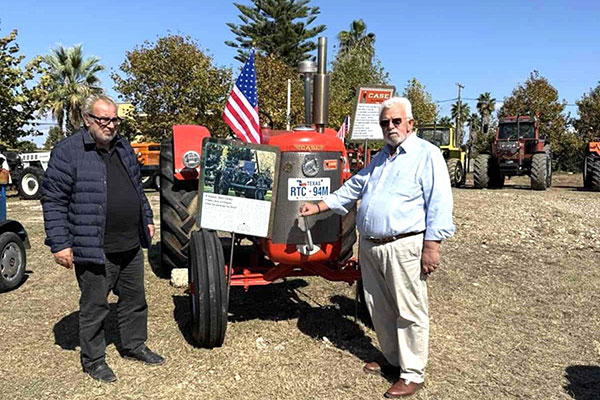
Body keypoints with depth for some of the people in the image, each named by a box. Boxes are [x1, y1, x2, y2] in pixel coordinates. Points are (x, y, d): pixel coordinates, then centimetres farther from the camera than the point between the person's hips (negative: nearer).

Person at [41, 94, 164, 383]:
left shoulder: (123, 148, 11)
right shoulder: (68, 152, -11)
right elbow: (53, 200, -11)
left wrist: (147, 219, 21)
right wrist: (59, 244, -14)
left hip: (131, 246, 7)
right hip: (94, 249, -7)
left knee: (134, 299, 18)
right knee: (94, 306, 7)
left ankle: (134, 345, 36)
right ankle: (93, 359, 26)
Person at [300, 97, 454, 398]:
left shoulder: (426, 154, -4)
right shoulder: (379, 159, 19)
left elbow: (439, 203, -10)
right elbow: (352, 188, 26)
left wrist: (431, 246, -16)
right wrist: (318, 206, 20)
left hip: (404, 246, -7)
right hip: (370, 246, 7)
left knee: (409, 312, 1)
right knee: (379, 309, 15)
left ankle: (412, 374, 14)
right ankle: (392, 358, 33)